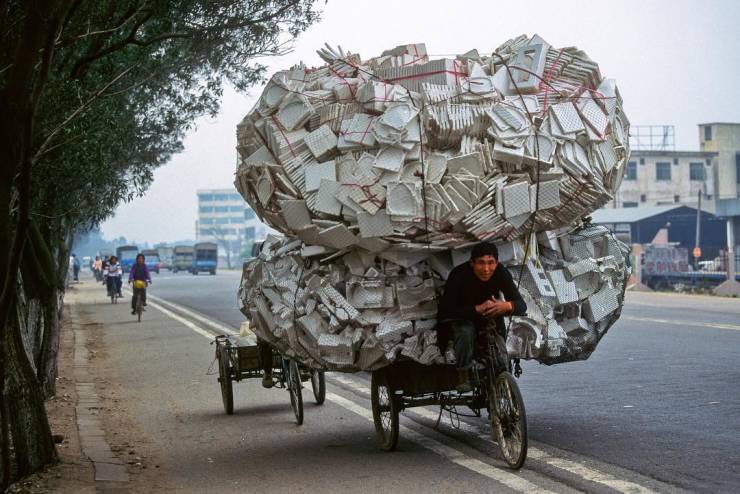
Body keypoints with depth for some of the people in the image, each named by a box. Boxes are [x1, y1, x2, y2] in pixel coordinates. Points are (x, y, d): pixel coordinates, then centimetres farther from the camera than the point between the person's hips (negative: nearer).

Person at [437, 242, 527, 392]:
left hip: (489, 320, 3)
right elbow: (445, 311, -35)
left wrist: (507, 306, -45)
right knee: (466, 332, -35)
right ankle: (463, 375, -16)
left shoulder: (501, 273, -20)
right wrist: (477, 309, -47)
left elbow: (521, 306, -20)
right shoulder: (459, 275, -28)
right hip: (461, 319, -3)